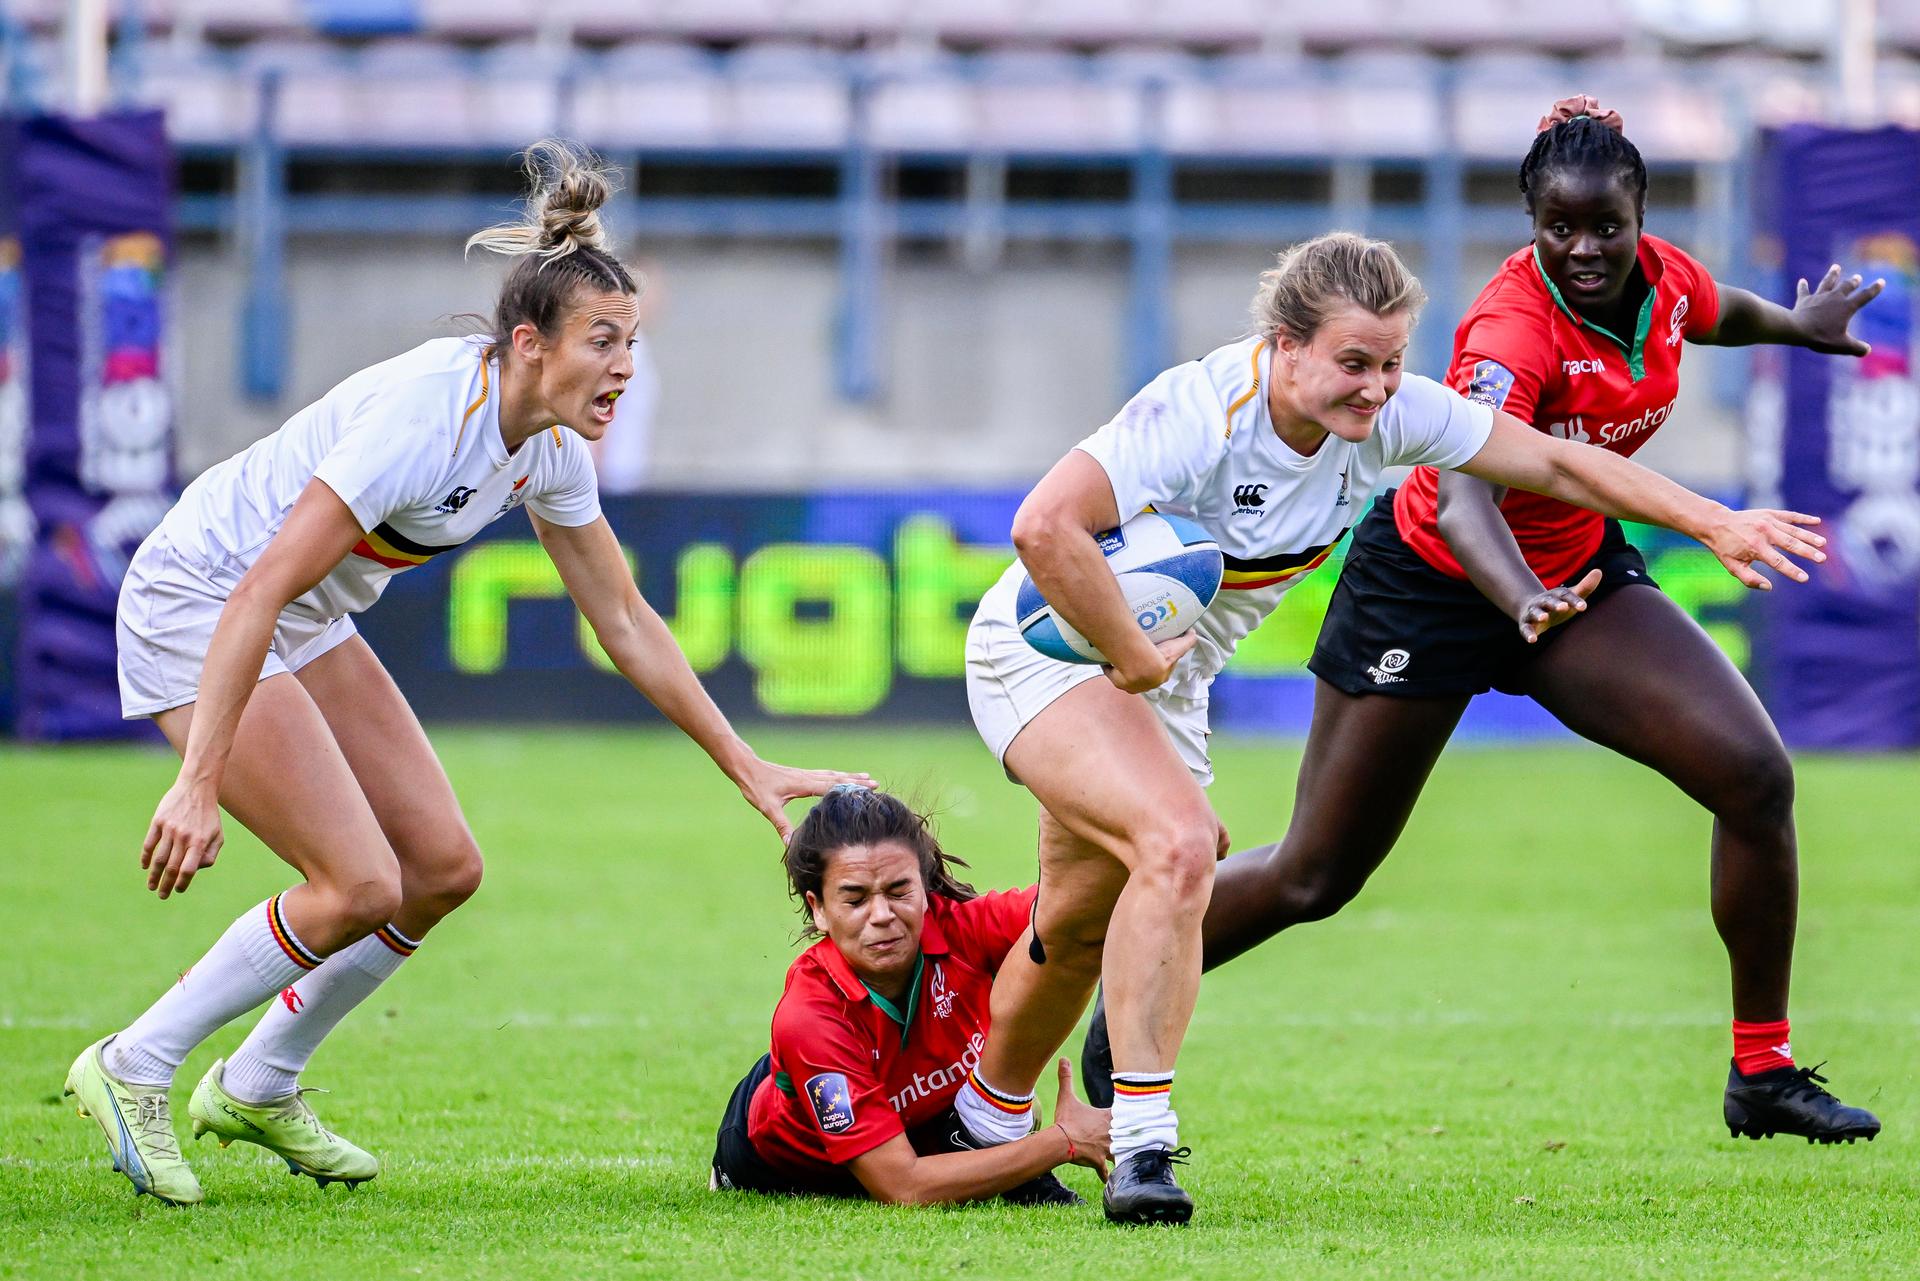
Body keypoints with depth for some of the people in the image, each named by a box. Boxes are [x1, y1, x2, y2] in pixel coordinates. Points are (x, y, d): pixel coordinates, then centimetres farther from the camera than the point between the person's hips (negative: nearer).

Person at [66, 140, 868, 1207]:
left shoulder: (551, 447, -4)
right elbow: (260, 592, -33)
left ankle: (258, 1088, 19)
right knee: (360, 886, -16)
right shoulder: (424, 415, -31)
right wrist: (199, 781, -37)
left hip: (309, 626, 9)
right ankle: (133, 1070, -1)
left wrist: (749, 770, 8)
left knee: (442, 866, 3)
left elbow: (625, 620, 8)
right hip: (197, 606, -9)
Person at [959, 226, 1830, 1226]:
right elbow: (1044, 527, -40)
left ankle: (987, 1118, 40)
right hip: (1050, 647, -7)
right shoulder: (1203, 411, -32)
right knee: (1179, 843, -29)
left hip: (1164, 679, 7)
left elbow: (1555, 463, -1)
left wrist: (1713, 523, -7)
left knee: (1081, 928, 16)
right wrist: (1134, 658, -31)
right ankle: (1141, 1144, -26)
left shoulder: (1388, 414, -12)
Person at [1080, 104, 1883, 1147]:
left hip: (1576, 570, 6)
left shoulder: (1662, 279, -11)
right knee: (1313, 877, 1)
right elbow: (1462, 496, -52)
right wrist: (1526, 605, -66)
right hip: (1433, 582, -6)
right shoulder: (1514, 330, -33)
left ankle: (1761, 1074, 0)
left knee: (1755, 776, -12)